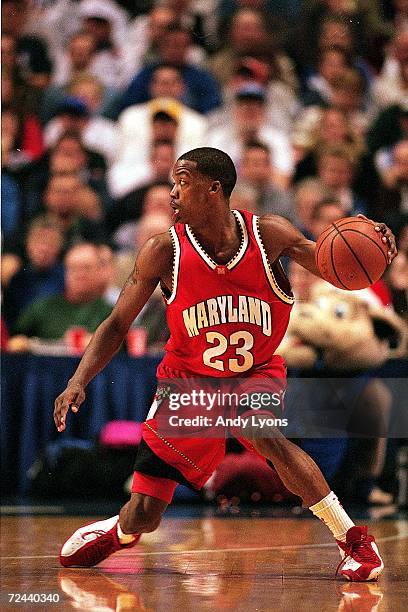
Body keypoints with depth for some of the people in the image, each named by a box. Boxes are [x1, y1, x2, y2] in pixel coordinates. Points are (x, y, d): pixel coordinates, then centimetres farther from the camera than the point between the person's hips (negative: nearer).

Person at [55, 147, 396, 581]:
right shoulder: (164, 251, -15)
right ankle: (118, 531, 39)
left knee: (265, 434, -38)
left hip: (255, 372, -1)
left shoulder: (268, 234, -15)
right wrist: (79, 381, -21)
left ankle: (353, 539, -24)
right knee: (143, 516, -2)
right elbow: (117, 324, -8)